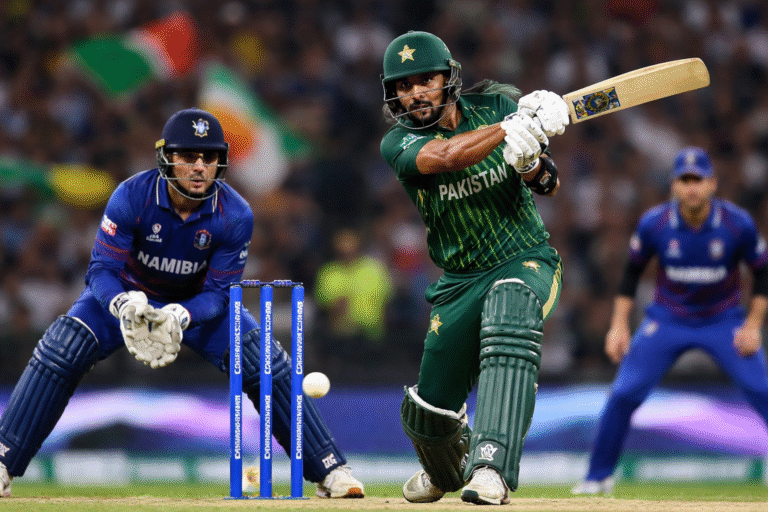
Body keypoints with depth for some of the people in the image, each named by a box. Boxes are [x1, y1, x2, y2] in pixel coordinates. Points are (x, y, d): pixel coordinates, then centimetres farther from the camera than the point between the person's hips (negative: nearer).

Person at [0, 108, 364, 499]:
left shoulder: (235, 215, -25)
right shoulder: (132, 197, -29)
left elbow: (218, 293, -22)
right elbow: (101, 269, -27)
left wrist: (181, 317, -43)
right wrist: (125, 305, -49)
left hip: (199, 302, 1)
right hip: (129, 294, -1)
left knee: (266, 362, -17)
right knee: (60, 350, -24)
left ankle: (328, 469, -5)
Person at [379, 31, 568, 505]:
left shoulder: (495, 104, -4)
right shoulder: (399, 143, -8)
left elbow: (550, 182, -2)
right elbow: (447, 156, -31)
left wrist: (532, 166, -27)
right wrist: (518, 125, -40)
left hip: (526, 259, -2)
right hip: (460, 282, 2)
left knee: (508, 321, -38)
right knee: (428, 411, 4)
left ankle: (490, 466, -46)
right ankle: (445, 469, 44)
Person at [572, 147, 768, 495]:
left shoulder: (738, 224, -18)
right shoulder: (653, 224, -16)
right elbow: (632, 271, 0)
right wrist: (619, 324, -5)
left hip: (724, 321, -1)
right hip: (667, 319, 1)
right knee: (623, 394, -9)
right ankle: (598, 478, 8)